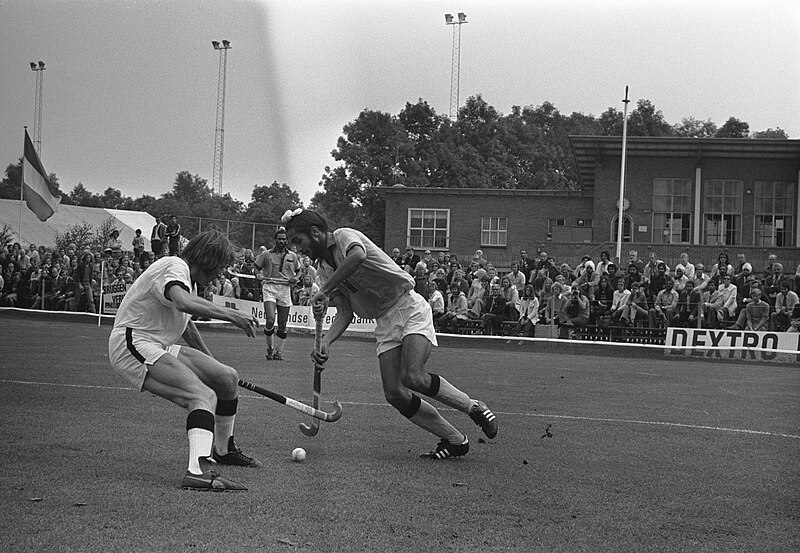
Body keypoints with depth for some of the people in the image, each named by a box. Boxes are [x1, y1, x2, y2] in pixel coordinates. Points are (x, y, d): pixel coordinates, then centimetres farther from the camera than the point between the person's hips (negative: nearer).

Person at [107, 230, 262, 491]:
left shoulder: (188, 278, 19)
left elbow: (185, 322, 35)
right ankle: (199, 470, -46)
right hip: (132, 345, -10)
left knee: (228, 378, 12)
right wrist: (231, 315, -35)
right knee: (203, 396, -28)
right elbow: (182, 302, -36)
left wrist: (212, 363, 39)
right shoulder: (175, 267, -14)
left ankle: (223, 450, 31)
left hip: (159, 347, 10)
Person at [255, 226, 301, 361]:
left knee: (282, 325, 2)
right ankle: (270, 349, 1)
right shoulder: (266, 255, 4)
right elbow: (257, 267, 16)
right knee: (270, 320, -18)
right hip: (269, 288, -3)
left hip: (285, 289, 3)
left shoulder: (293, 256, 10)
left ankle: (278, 351, 14)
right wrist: (260, 276, -4)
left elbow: (298, 270, 24)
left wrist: (295, 278, 3)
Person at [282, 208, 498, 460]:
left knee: (413, 377, -26)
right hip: (385, 323, 8)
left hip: (409, 307, -8)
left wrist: (324, 292, -34)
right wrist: (326, 342, -15)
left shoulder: (345, 236, -11)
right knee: (395, 394, -8)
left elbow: (358, 255, -37)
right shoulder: (323, 270, 12)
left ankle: (474, 407, -4)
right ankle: (455, 440, 3)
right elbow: (345, 312, 3)